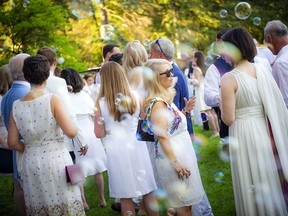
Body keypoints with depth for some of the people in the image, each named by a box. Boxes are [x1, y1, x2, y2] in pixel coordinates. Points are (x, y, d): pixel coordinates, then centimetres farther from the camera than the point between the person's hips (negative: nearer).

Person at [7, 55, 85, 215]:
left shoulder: (16, 106, 1)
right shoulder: (52, 100, -11)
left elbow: (13, 143, 4)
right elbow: (71, 132, -15)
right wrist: (76, 130, 6)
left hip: (30, 162, 4)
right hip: (56, 159, -4)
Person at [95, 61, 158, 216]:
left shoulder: (101, 102, -8)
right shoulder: (135, 97, -3)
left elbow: (99, 133, -6)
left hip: (116, 151, -2)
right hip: (137, 147, 2)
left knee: (125, 197, 6)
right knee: (147, 192, 11)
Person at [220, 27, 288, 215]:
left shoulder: (229, 78, -15)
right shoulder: (263, 69, 2)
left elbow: (228, 119, -15)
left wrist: (222, 104, 3)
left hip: (245, 135, -6)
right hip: (267, 131, 6)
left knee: (254, 186, 8)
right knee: (273, 180, 18)